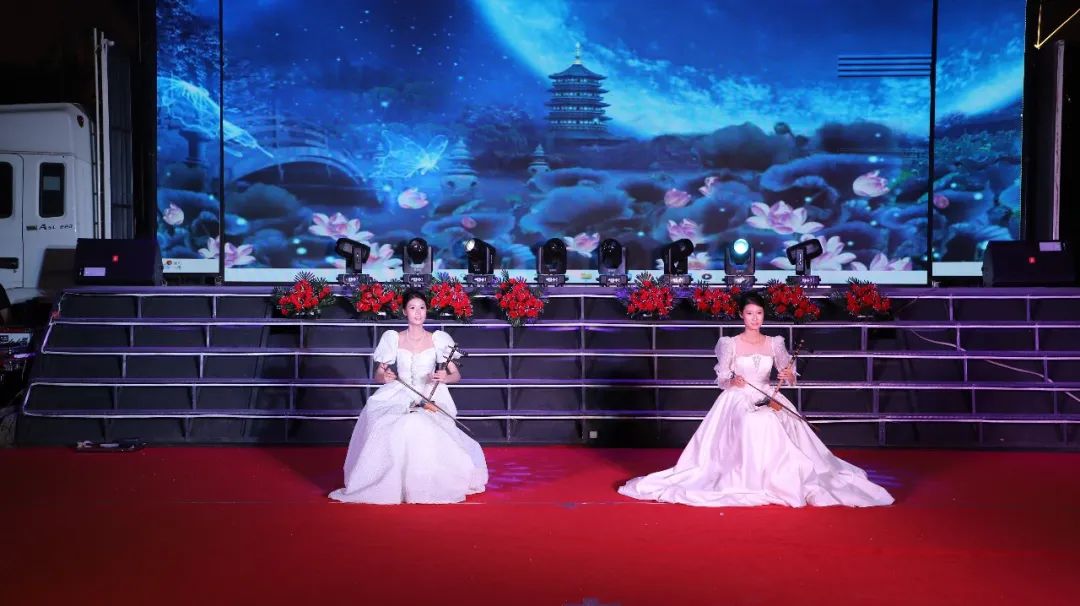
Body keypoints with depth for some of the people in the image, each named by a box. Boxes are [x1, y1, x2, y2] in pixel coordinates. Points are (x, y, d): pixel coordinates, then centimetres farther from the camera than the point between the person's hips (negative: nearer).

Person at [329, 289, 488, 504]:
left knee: (420, 426, -33)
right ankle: (392, 484, -13)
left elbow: (456, 375, 7)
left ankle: (423, 486, -13)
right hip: (399, 398, 1)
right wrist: (385, 377, -14)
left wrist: (444, 377, -16)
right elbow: (377, 375, 10)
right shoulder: (393, 339, 8)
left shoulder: (438, 339, 6)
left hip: (430, 399, -1)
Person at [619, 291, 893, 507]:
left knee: (776, 423, -29)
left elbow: (789, 375, 8)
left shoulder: (774, 343, 7)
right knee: (753, 423, -34)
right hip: (737, 400, -3)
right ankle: (750, 480, -25)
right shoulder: (730, 344, -1)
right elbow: (721, 379, 1)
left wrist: (788, 375, -15)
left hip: (768, 398, 3)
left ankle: (780, 478, -18)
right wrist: (732, 382, -21)